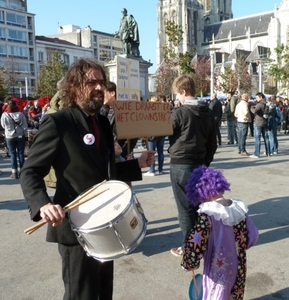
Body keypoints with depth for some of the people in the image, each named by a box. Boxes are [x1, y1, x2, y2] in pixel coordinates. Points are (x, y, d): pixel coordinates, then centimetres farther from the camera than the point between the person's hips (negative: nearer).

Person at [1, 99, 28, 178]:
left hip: (10, 137, -1)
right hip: (20, 136, 1)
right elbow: (25, 127, -3)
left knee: (13, 154, 6)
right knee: (21, 154, 7)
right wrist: (26, 137, 4)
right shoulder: (20, 114, -6)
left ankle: (15, 173, 7)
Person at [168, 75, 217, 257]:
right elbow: (213, 143, 9)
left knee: (185, 208, 3)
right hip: (200, 164, 6)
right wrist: (206, 162, 17)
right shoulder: (208, 113, 5)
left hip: (181, 165, -6)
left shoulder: (179, 113, -13)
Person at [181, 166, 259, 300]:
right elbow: (253, 236, 3)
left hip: (217, 270, -5)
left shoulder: (208, 214, -24)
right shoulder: (240, 208, -7)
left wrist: (188, 264, -9)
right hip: (238, 268, 5)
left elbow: (195, 243, -26)